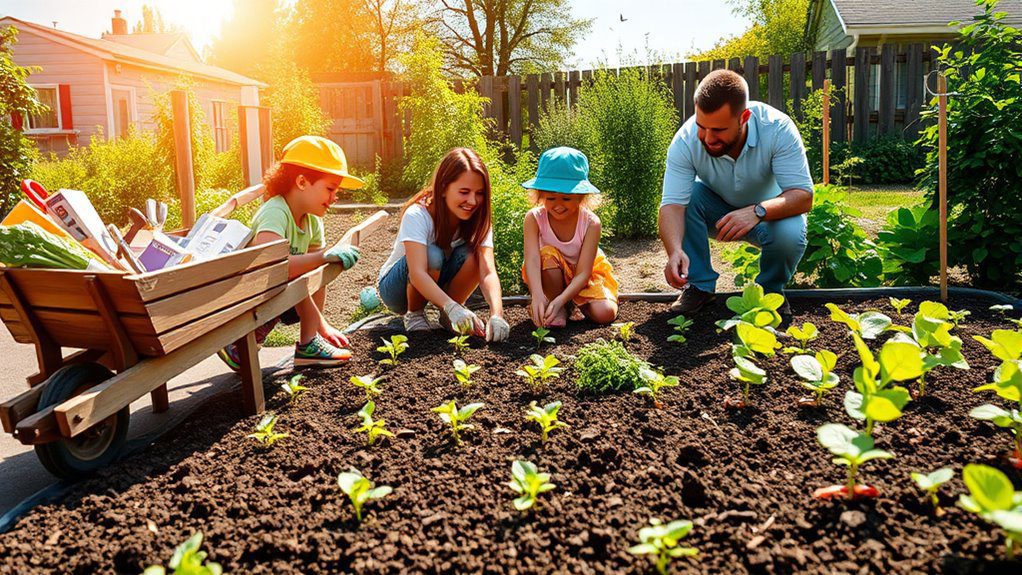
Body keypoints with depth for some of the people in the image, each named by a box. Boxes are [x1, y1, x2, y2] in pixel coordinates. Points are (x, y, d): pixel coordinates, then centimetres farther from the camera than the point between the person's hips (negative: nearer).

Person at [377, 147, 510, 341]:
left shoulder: (478, 220, -17)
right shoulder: (417, 215, -29)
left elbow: (488, 272, -30)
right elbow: (418, 273, -42)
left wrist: (496, 314, -49)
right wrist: (451, 307, -57)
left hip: (438, 283, 4)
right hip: (395, 288, -4)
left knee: (472, 254, -26)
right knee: (432, 255, -36)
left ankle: (447, 316, -4)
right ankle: (414, 314, -9)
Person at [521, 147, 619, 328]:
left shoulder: (590, 223, -25)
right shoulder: (534, 218, -24)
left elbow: (583, 273, -29)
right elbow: (532, 260, -36)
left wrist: (561, 299, -46)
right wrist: (537, 295, -54)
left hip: (582, 278, 0)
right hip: (552, 275, 0)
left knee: (605, 313, -23)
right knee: (548, 254, -33)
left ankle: (577, 302, 12)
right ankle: (560, 311, -12)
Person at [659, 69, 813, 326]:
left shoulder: (778, 129, -29)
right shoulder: (686, 141, -27)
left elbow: (803, 196, -31)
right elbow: (672, 204, -34)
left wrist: (757, 211, -50)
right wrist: (675, 250, -53)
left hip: (770, 211, -1)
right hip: (718, 212, 2)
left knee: (790, 236, -34)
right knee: (688, 195, -29)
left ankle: (771, 290, -1)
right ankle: (699, 285, -12)